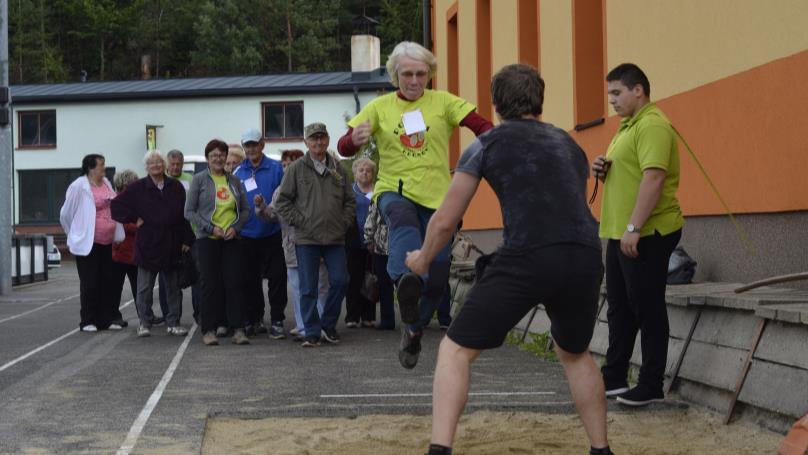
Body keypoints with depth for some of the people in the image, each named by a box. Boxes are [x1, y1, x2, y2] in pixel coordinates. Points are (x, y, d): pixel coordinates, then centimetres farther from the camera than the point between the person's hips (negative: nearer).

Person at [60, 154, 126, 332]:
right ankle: (88, 321, 7)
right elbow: (66, 214, -1)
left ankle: (107, 319, 16)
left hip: (107, 242, 6)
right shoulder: (79, 186, -10)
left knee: (107, 282, 8)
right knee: (89, 283, -1)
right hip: (88, 243, -6)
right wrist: (76, 234, 10)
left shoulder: (106, 183, 10)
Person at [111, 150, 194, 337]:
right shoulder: (138, 188, 0)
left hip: (172, 245, 2)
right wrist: (134, 219, -6)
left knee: (173, 287, 7)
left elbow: (185, 215, 4)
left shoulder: (176, 187, 5)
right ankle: (144, 323, 12)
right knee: (145, 287, 3)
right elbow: (117, 204, 1)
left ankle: (173, 323, 15)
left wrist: (187, 240, -2)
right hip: (148, 245, -1)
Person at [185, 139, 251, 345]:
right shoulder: (199, 179, 2)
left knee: (235, 283, -4)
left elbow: (245, 210, 13)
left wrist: (235, 227, -5)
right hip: (207, 239, -2)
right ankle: (209, 330, 6)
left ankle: (238, 329, -1)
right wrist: (211, 228, -11)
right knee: (211, 284, -1)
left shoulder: (234, 181, 11)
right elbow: (189, 211, -1)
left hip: (232, 239, 2)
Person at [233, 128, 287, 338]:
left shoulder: (276, 169, -1)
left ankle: (277, 321, 4)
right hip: (247, 235, 2)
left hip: (272, 233, -2)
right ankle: (254, 320, 21)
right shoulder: (238, 173, 6)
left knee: (277, 278, -2)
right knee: (251, 279, 10)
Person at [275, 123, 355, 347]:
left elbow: (350, 201, 16)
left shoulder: (338, 169, 11)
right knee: (308, 288, 0)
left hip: (335, 238, 3)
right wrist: (299, 221, -6)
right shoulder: (297, 169, 1)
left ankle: (328, 325, 16)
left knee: (340, 281, -2)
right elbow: (282, 201, 1)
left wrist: (344, 223, 4)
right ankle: (312, 331, 8)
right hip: (306, 238, -3)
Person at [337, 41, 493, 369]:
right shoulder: (380, 107, 7)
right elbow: (344, 149, 2)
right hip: (395, 192, -1)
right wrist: (355, 138, -23)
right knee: (404, 220, -39)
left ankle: (414, 330, 26)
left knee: (438, 278, 0)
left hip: (436, 197, 1)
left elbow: (482, 127, -5)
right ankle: (406, 279, -66)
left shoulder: (442, 102, 5)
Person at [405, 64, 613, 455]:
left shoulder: (488, 143, 15)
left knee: (455, 350, 8)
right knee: (575, 353, 31)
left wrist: (422, 259, 34)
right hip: (586, 257, 5)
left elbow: (445, 221, 16)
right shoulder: (570, 145, 27)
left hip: (527, 257, -4)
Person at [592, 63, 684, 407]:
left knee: (647, 308, -3)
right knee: (620, 308, 14)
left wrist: (634, 228, -27)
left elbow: (653, 177, -24)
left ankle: (651, 386, 5)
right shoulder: (627, 127, 19)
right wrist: (603, 171, 5)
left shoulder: (652, 125, -14)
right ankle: (614, 378, 23)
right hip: (620, 234, 10)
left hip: (647, 235, -10)